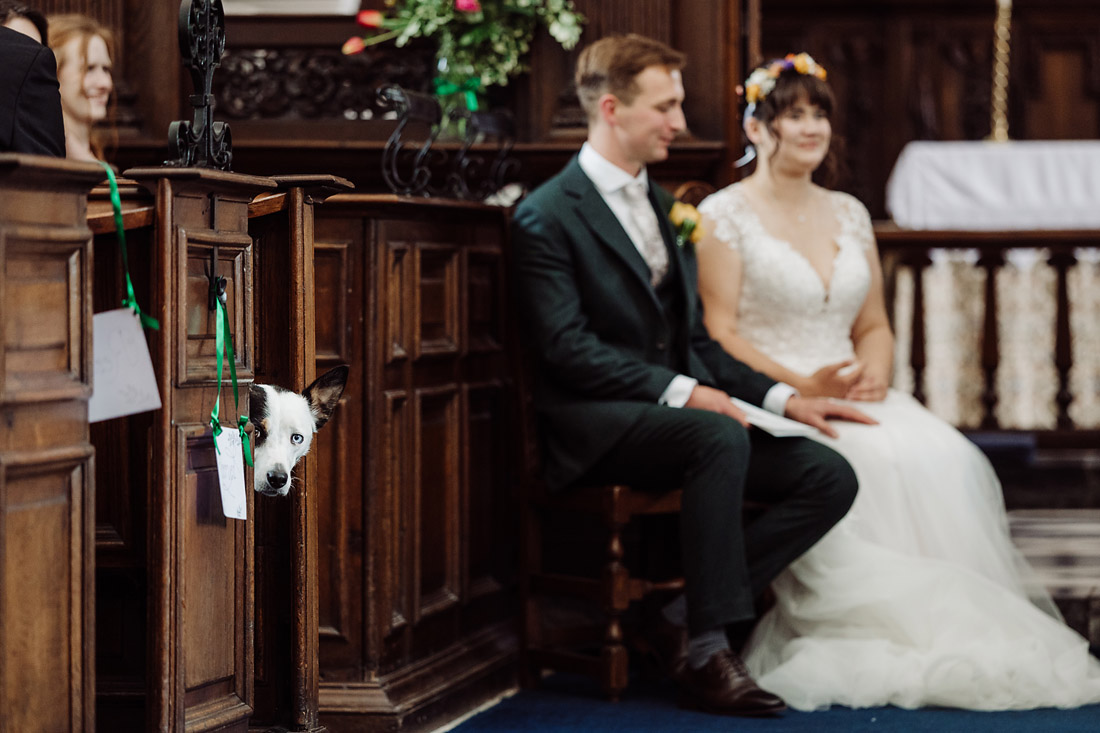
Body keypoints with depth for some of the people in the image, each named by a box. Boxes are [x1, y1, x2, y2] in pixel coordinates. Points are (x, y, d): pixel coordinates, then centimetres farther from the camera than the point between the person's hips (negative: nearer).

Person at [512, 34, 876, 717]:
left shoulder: (662, 205, 20)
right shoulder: (547, 216, -6)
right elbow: (568, 347, -16)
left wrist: (781, 396, 7)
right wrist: (679, 391, -23)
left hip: (683, 411, 8)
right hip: (596, 429, -8)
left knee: (829, 475, -12)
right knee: (720, 438, -37)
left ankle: (690, 611, -11)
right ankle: (709, 649, -29)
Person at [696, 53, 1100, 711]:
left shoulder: (849, 214, 19)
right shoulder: (724, 216, 0)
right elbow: (719, 334, -7)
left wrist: (873, 369, -3)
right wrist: (801, 386, -19)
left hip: (853, 396, 5)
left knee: (949, 458, -24)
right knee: (880, 462, -33)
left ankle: (959, 624, -22)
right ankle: (888, 636, -27)